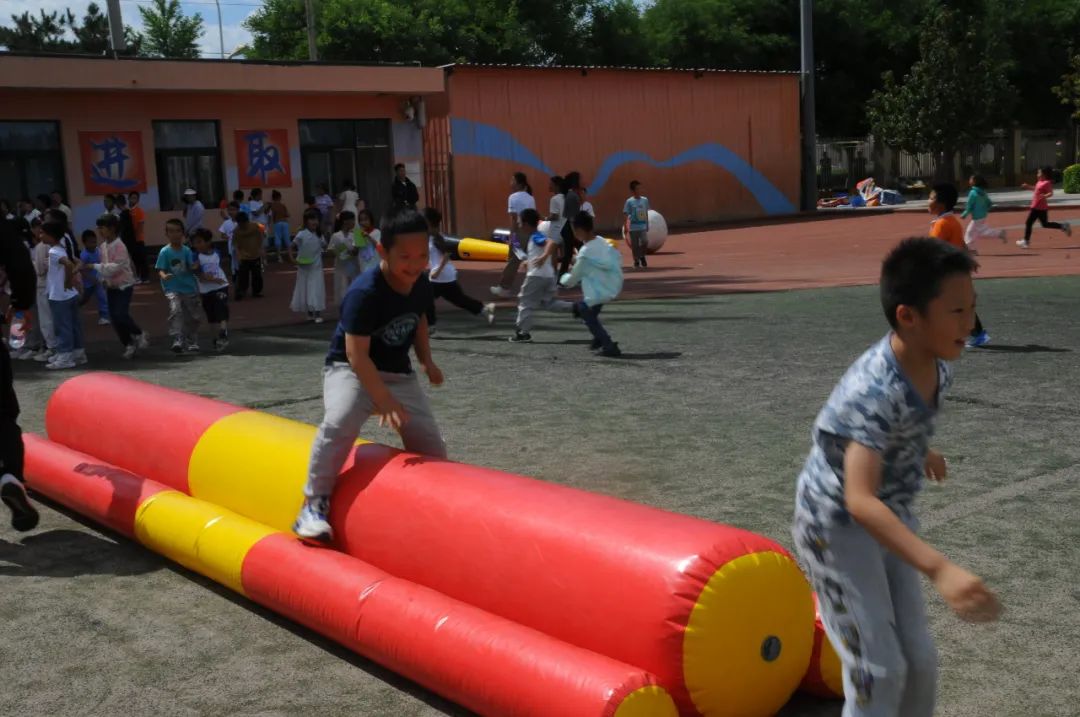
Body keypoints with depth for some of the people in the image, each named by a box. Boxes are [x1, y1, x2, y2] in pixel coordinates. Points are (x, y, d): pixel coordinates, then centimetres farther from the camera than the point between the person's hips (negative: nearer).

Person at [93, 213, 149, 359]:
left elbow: (115, 267, -26)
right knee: (114, 317, 5)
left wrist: (95, 266, -27)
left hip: (124, 285, -7)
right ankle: (128, 344, 18)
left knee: (121, 314, -18)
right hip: (111, 286, 7)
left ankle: (140, 335, 6)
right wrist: (103, 279, 4)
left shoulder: (119, 246, -19)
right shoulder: (102, 246, 3)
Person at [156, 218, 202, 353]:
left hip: (189, 288, 4)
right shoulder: (165, 252, -6)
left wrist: (194, 267, -21)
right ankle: (177, 340, -31)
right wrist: (164, 276, -31)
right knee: (175, 310, -27)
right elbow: (160, 269, -9)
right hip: (173, 288, -4)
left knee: (192, 316, 10)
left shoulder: (187, 250, 1)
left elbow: (191, 268, 2)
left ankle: (192, 342, 28)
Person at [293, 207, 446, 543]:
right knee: (339, 424, -33)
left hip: (398, 373, 6)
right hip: (349, 369, -6)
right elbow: (356, 354, -29)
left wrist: (427, 360, 8)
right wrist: (385, 400, -34)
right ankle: (314, 503, -19)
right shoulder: (364, 293, -28)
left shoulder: (421, 285, -6)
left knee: (431, 445, 1)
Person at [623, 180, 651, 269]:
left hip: (643, 226, 3)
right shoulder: (629, 202, -7)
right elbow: (625, 215, -6)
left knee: (645, 242, -14)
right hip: (633, 227, -2)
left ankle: (642, 256, 12)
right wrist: (625, 228, -10)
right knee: (635, 245, 2)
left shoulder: (645, 200, 5)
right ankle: (636, 262, 17)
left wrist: (647, 225, 16)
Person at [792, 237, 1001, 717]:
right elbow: (860, 501, -47)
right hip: (837, 524, -8)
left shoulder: (937, 367, -10)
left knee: (919, 660, 12)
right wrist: (940, 569, -57)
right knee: (879, 671, -7)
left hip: (892, 516, 8)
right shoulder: (876, 392, -35)